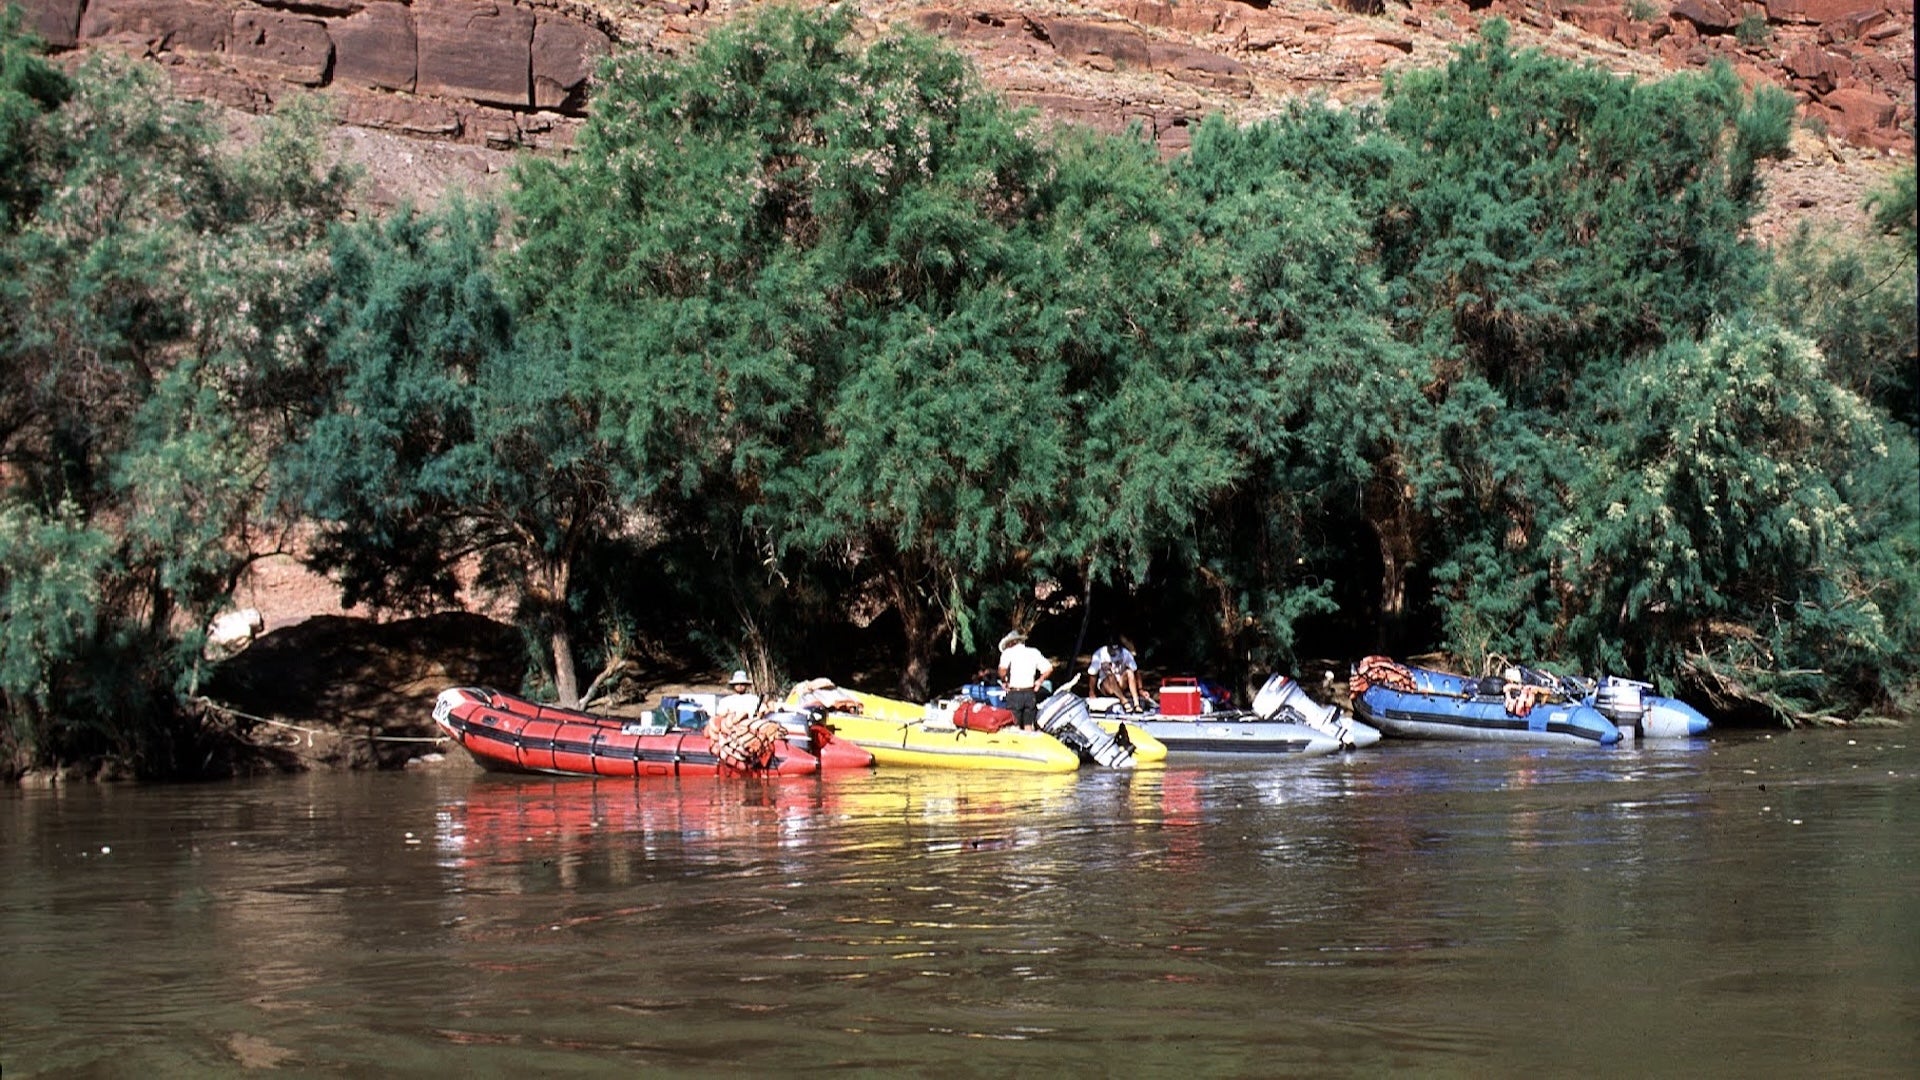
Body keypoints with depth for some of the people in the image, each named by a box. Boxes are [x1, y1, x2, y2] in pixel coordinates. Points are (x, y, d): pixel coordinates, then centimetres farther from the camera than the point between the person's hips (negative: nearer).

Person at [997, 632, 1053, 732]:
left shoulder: (1009, 652, -3)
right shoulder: (1034, 652, 9)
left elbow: (1003, 668, -22)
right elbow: (1049, 668, 4)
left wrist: (1003, 681, -6)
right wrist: (1039, 681, 15)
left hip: (1014, 693, -4)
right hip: (1030, 693, 4)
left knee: (1015, 727, 2)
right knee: (1028, 726, 11)